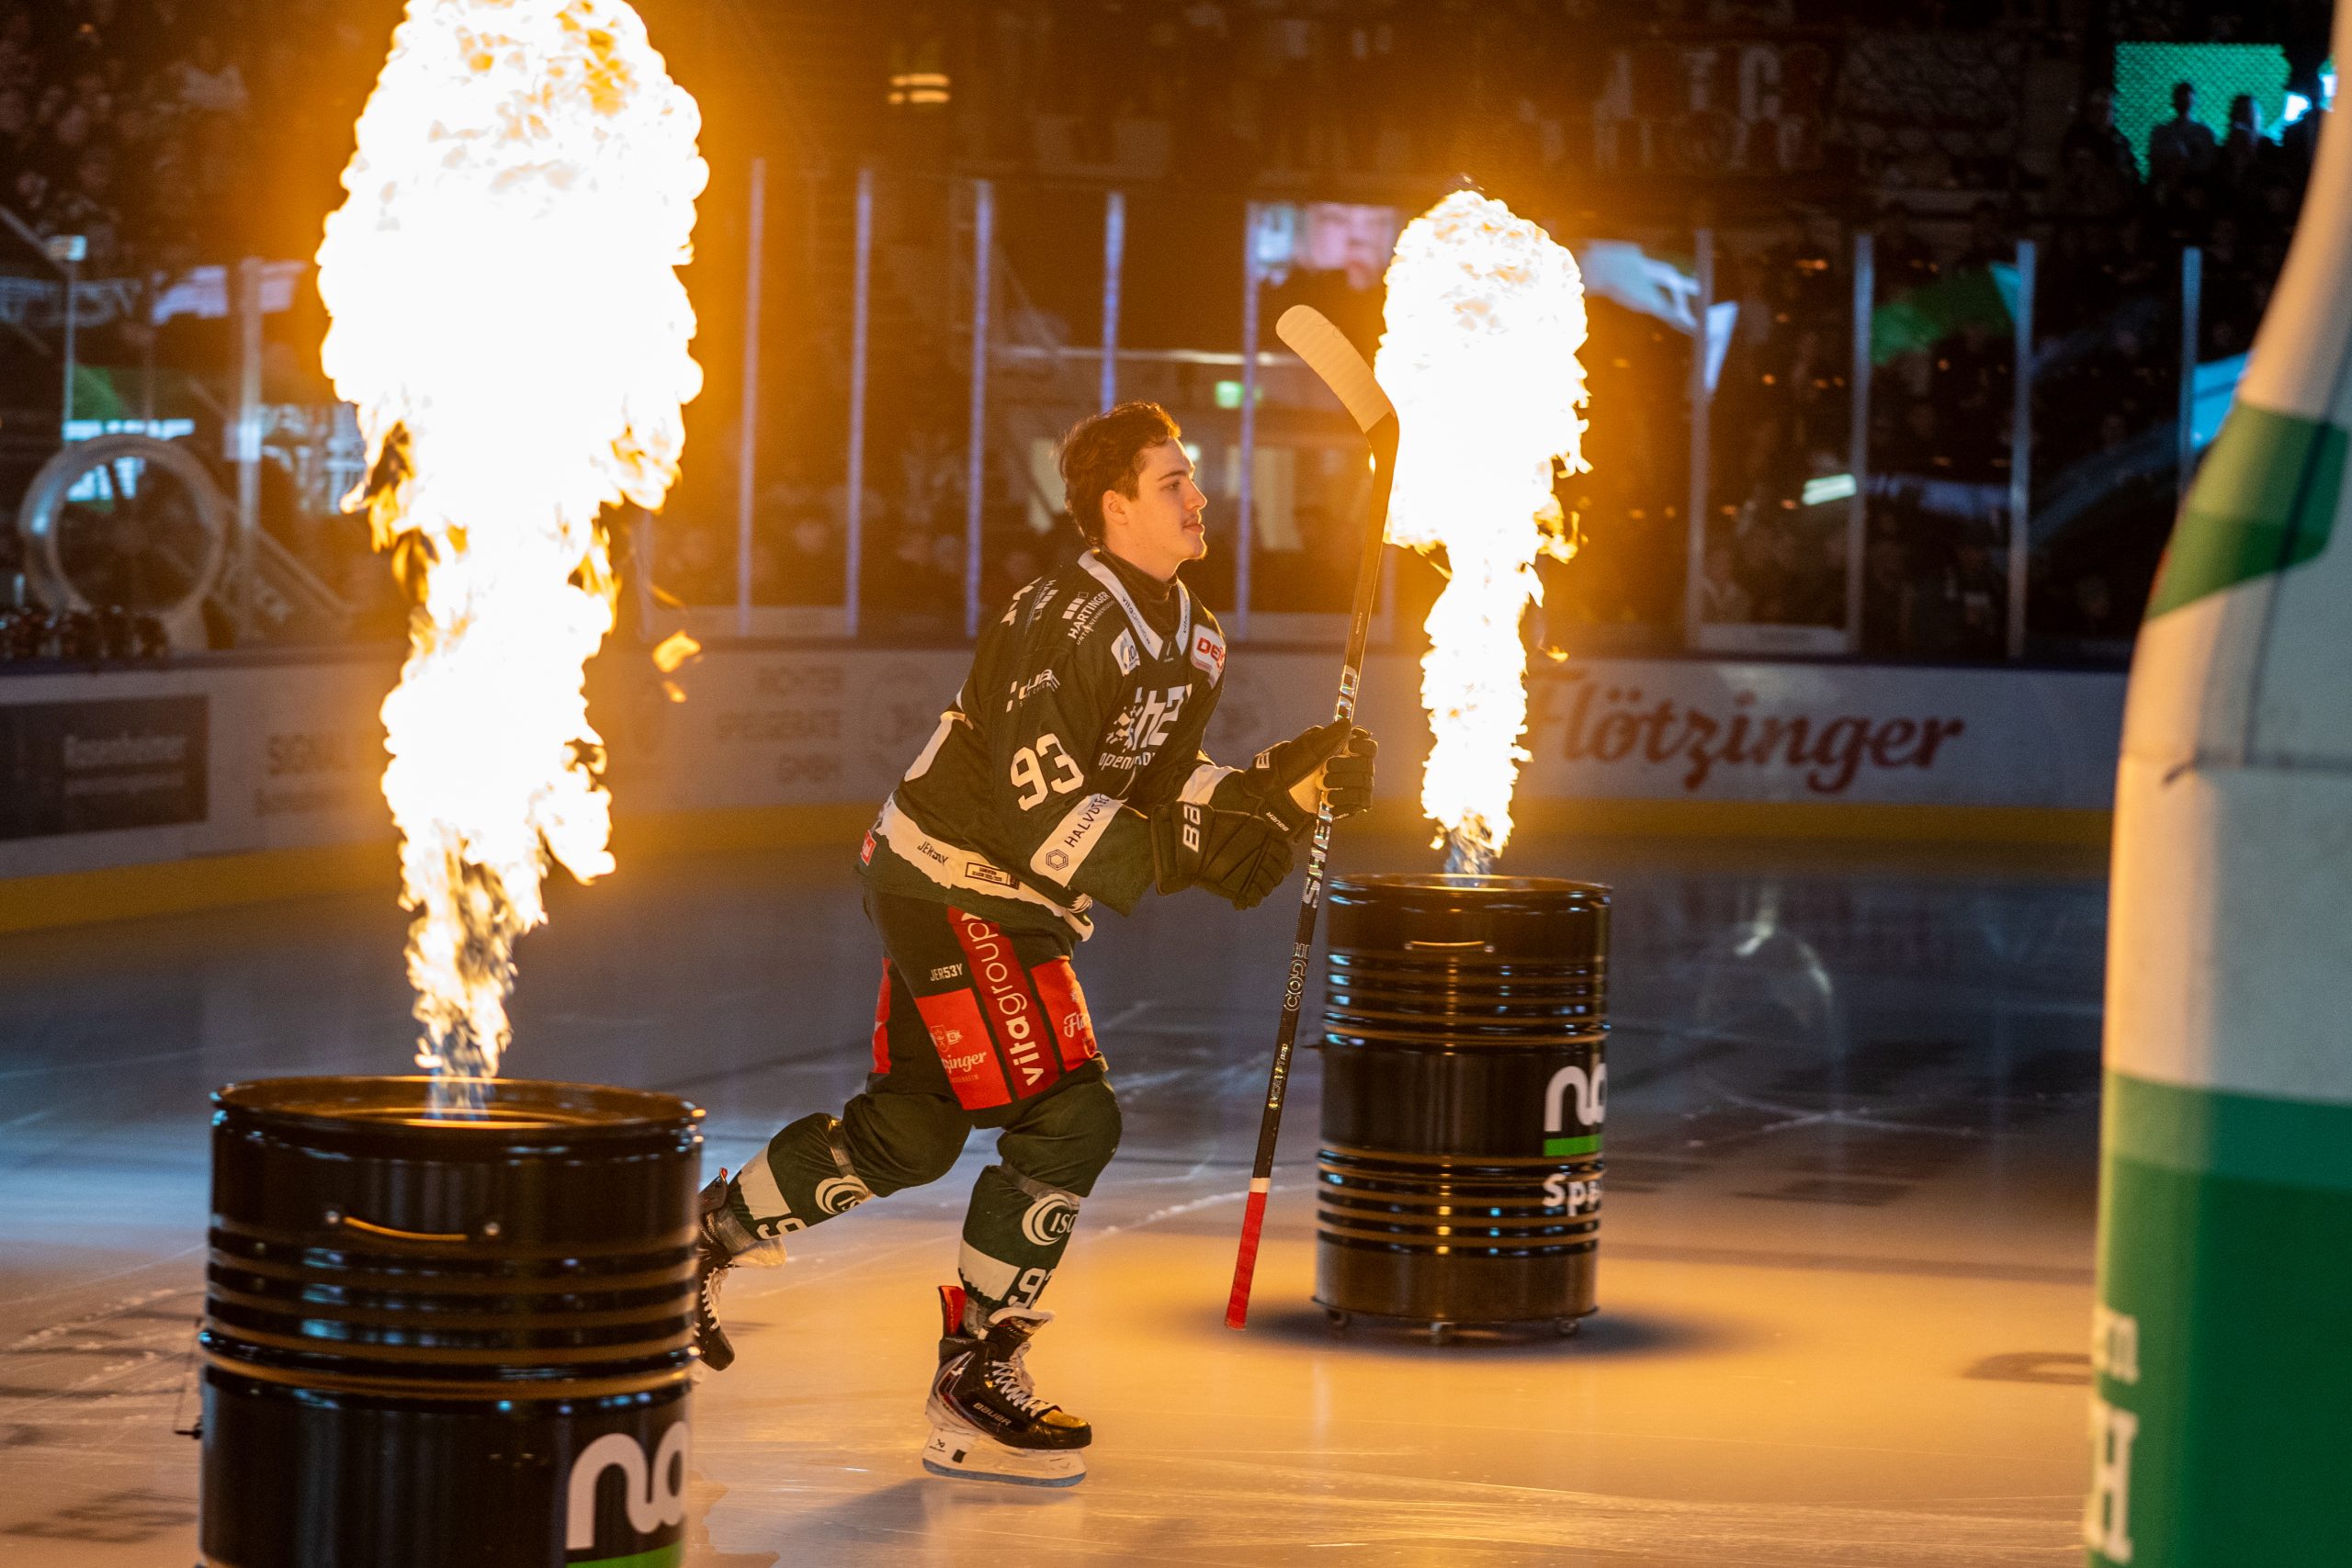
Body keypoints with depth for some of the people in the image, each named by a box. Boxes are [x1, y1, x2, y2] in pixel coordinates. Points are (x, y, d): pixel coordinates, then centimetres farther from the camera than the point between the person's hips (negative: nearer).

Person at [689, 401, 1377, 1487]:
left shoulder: (1190, 639, 7)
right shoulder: (1063, 631, -24)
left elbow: (1160, 786, 10)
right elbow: (1048, 822, -28)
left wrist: (1288, 781, -4)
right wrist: (1194, 850, -33)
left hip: (1011, 901, 10)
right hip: (948, 887, -10)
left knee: (911, 1133, 18)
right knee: (1067, 1119, -14)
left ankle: (713, 1230, 37)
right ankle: (975, 1381, -5)